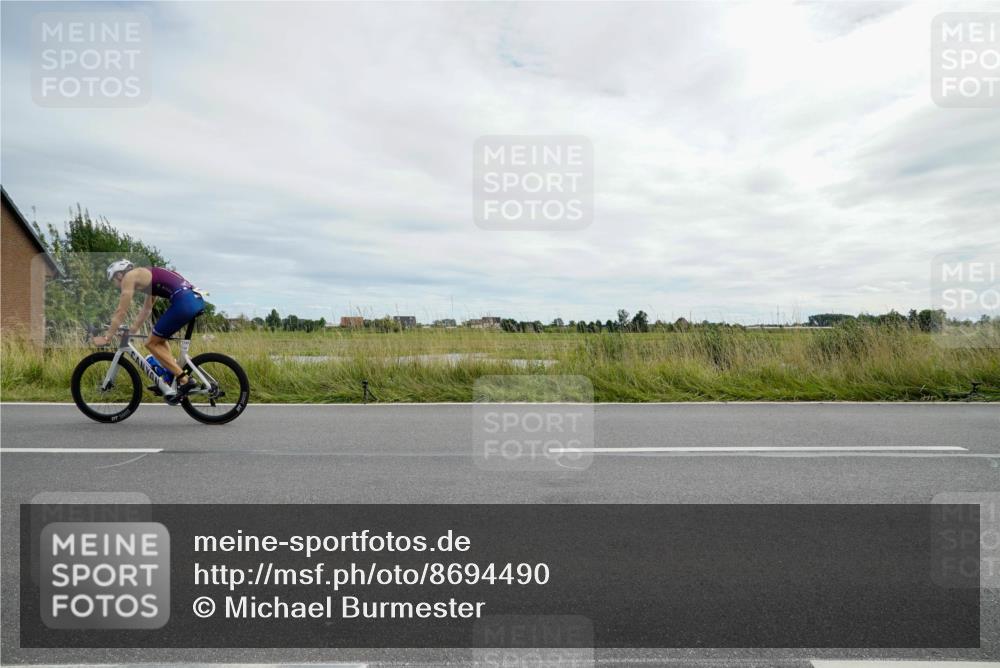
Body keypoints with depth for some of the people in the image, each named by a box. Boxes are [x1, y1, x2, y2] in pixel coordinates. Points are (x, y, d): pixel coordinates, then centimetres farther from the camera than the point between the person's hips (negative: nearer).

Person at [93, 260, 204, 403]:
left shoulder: (129, 276, 7)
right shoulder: (145, 275, 31)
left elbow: (121, 312, 6)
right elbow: (146, 309, 38)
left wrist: (106, 337, 14)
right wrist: (133, 330, 43)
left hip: (184, 302, -9)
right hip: (196, 299, 9)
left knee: (152, 343, 8)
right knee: (159, 339, 25)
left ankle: (185, 380, 0)